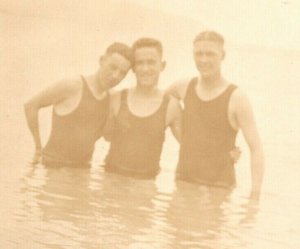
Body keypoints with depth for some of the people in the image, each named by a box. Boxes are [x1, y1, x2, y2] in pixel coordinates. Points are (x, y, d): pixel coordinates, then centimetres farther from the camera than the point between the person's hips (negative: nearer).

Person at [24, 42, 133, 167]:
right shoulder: (71, 86, -13)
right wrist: (38, 148, -5)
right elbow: (30, 105, -9)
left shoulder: (109, 99, 7)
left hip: (81, 167, 6)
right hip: (54, 165, -6)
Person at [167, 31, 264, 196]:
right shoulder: (184, 88, 6)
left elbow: (256, 149, -11)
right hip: (183, 181, 4)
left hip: (218, 188, -4)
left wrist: (255, 193, -19)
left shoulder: (237, 99, -8)